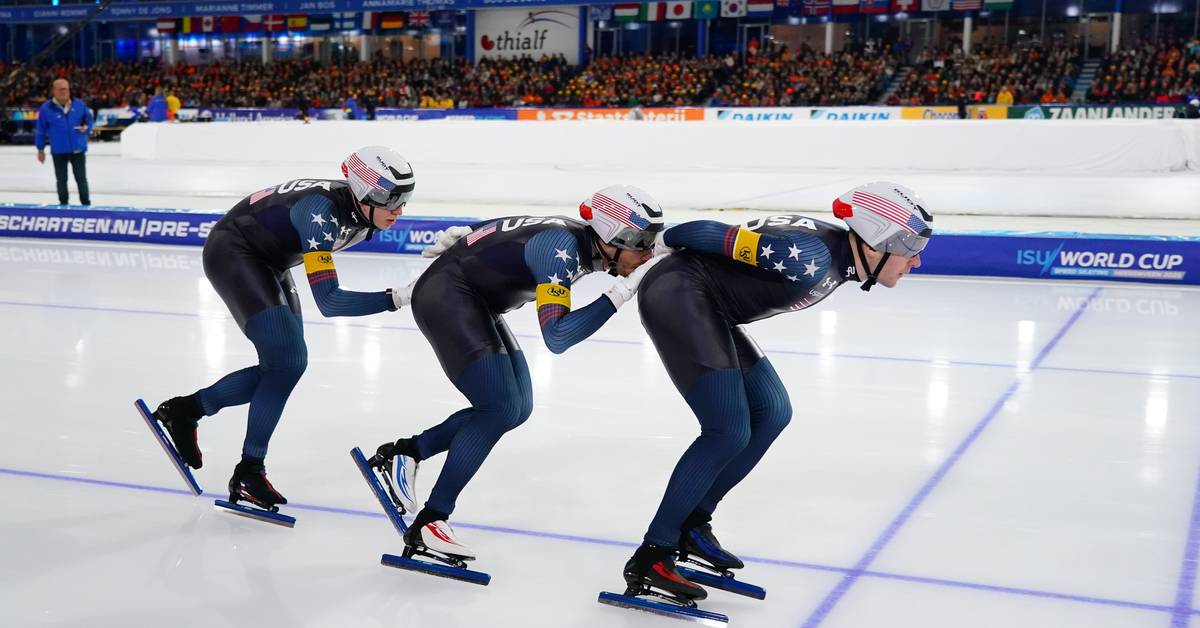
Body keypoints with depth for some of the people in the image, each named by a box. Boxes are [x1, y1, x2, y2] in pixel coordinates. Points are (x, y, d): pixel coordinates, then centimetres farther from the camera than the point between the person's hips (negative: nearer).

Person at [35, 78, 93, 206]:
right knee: (61, 180, 12)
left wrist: (86, 127, -14)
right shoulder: (46, 108, -8)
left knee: (81, 179, 7)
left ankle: (86, 204, 19)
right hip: (58, 151, 0)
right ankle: (63, 204, 24)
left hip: (78, 150, 0)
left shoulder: (79, 104, -4)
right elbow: (40, 130, 0)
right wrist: (40, 149, 3)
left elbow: (90, 119, 10)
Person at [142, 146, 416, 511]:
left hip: (267, 262, 10)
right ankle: (248, 474, -8)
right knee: (286, 360, -18)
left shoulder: (362, 212, -11)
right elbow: (328, 301, -39)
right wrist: (395, 299, -43)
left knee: (286, 364, 5)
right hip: (231, 252, -9)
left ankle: (184, 410, 20)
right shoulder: (322, 211, -34)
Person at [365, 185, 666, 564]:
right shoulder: (562, 247, -27)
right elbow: (556, 336, -35)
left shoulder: (585, 242, 0)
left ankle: (404, 452, 15)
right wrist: (620, 294, -36)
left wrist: (467, 238, 23)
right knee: (500, 409, -18)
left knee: (517, 408, 6)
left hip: (475, 302, 10)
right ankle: (428, 525, -12)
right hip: (445, 295, -10)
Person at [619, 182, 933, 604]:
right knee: (729, 433, -14)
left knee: (772, 413, 9)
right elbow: (720, 236, -20)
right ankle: (650, 559, -9)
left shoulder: (838, 260, 6)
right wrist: (660, 242, -4)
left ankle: (691, 526, 17)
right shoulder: (810, 257, -24)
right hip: (678, 295, -10)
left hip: (707, 310, 10)